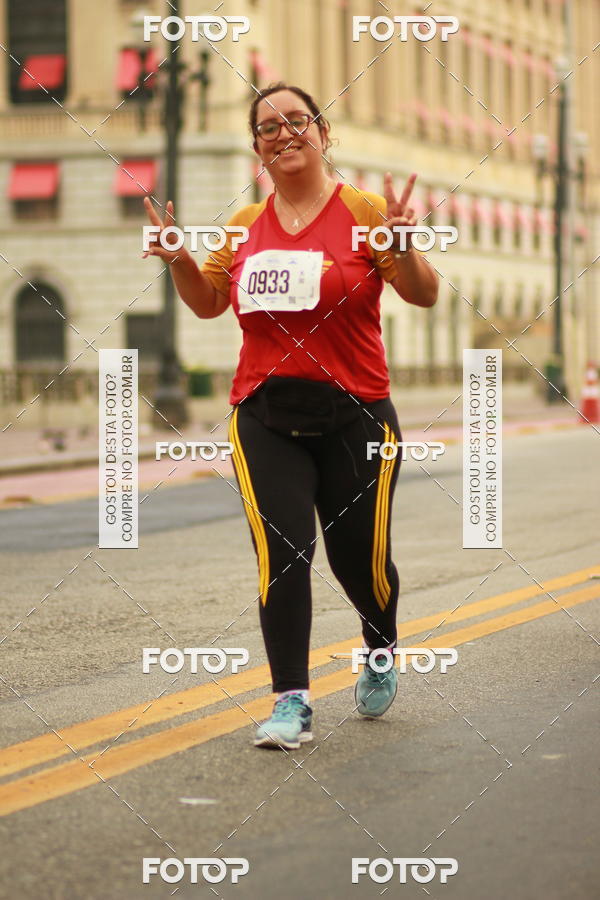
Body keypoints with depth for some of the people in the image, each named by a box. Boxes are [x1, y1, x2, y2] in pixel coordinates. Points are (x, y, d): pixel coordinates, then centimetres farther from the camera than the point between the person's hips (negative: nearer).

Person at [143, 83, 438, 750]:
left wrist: (402, 247, -24)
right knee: (280, 555, -11)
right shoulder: (244, 225, 9)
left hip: (354, 416, -2)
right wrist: (179, 260, 2)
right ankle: (291, 702, -7)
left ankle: (381, 657, 39)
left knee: (359, 558, 8)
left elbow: (424, 295, -5)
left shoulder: (362, 211, -3)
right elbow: (207, 302, 21)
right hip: (265, 418, 2)